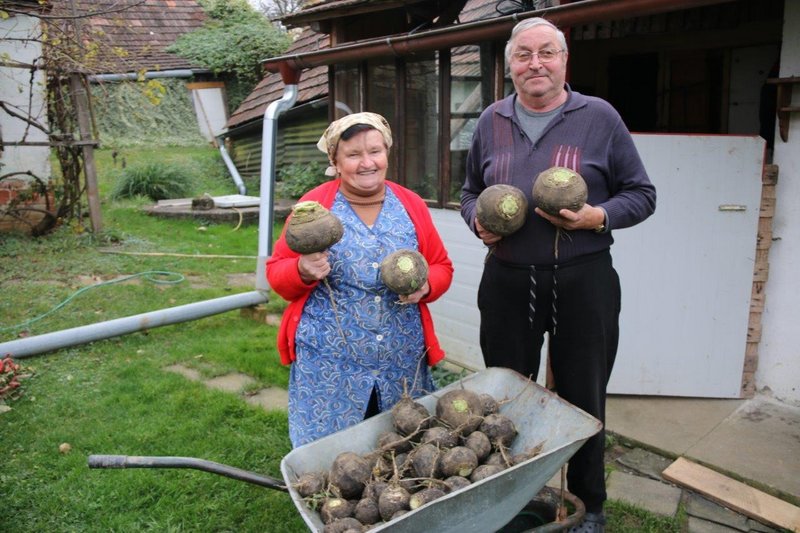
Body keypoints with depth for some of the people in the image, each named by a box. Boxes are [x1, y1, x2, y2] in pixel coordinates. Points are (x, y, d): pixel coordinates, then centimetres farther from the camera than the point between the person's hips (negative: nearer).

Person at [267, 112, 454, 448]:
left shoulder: (411, 206, 5)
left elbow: (441, 267, 11)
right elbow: (276, 272, 0)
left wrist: (425, 286, -11)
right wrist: (303, 272, -21)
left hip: (402, 363, 3)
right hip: (329, 366, -2)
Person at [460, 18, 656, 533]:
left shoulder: (599, 117, -1)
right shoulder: (492, 122, 8)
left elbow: (642, 195, 2)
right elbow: (470, 192, 18)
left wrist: (598, 217, -16)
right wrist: (477, 219, -4)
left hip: (583, 282, -3)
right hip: (506, 281, 3)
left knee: (583, 401, 10)